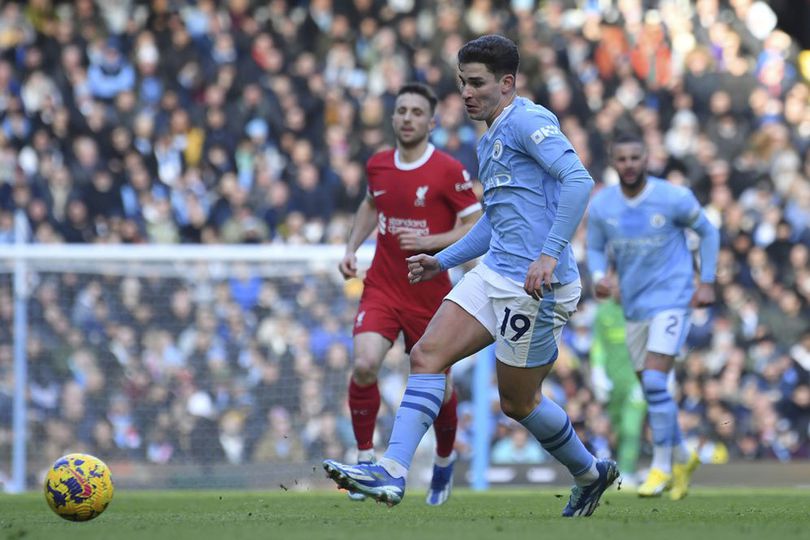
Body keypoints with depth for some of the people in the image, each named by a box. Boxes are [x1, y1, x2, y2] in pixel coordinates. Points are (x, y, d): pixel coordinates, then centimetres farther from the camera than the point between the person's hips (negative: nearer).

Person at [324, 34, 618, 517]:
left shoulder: (527, 120, -11)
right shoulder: (489, 142, 19)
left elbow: (578, 180, -25)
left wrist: (550, 254, -30)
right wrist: (444, 261, 25)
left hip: (537, 286, -9)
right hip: (494, 275, 9)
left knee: (519, 402, 4)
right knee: (428, 355, -5)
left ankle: (591, 473, 27)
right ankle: (392, 472, -12)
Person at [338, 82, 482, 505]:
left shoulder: (449, 171, -10)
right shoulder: (378, 165, 4)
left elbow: (476, 228, -9)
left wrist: (428, 241, -21)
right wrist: (352, 247, 13)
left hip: (429, 293, -2)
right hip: (381, 289, 2)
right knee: (364, 364, -22)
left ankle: (444, 463, 35)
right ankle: (365, 460, -9)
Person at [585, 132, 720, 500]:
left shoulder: (674, 198, -12)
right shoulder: (601, 206, -3)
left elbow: (707, 232, 3)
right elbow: (595, 248, 9)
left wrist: (707, 283, -2)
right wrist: (598, 277, -12)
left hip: (671, 300, -5)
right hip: (634, 305, 5)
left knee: (654, 381, -18)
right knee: (650, 388, 11)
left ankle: (662, 467, -8)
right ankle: (682, 458, 32)